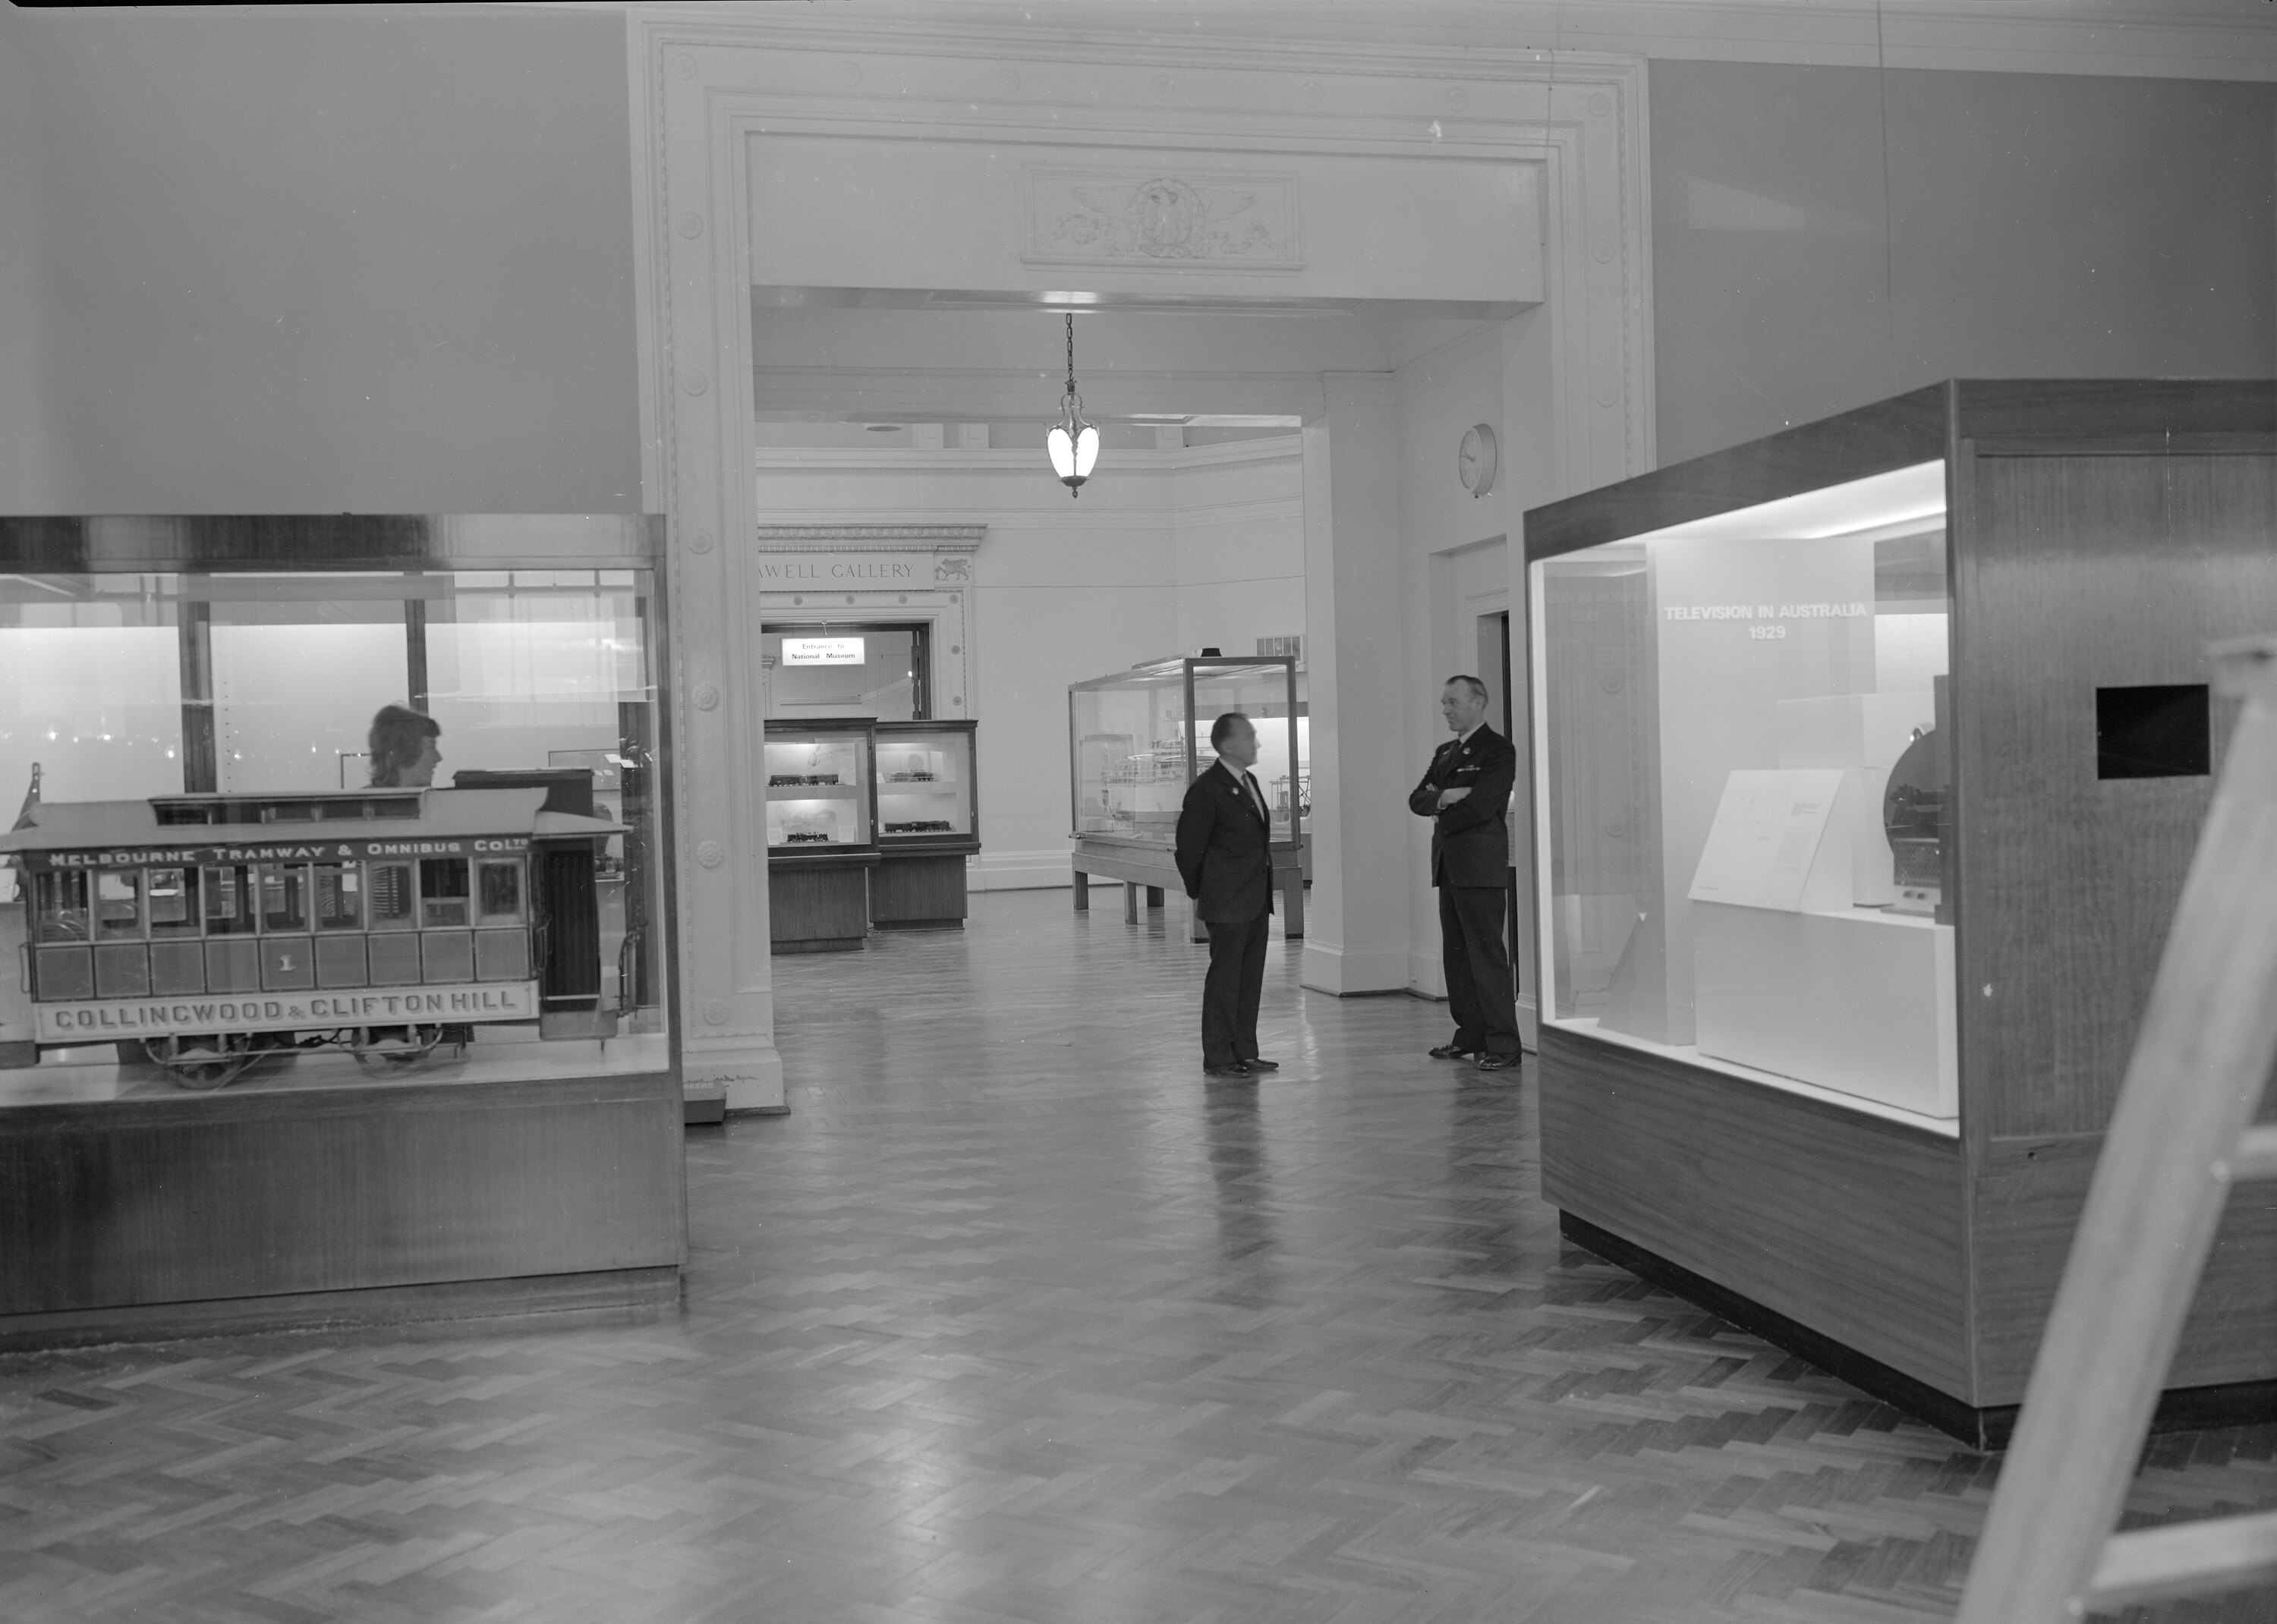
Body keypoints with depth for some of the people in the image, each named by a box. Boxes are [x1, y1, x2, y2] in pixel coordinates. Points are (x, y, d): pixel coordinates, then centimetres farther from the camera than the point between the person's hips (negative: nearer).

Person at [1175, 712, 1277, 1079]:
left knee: (1250, 978, 12)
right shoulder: (1207, 789, -14)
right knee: (1224, 979, -2)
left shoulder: (1249, 781, 13)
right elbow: (1189, 848, -10)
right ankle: (1218, 1058, 6)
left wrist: (1266, 892, 18)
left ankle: (1245, 1052, 20)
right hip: (1227, 904, -8)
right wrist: (1199, 894, -3)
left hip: (1256, 901, 8)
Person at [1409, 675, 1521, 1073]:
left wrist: (1442, 819, -1)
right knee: (1456, 956, 11)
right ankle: (1470, 1036, 19)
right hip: (1449, 867, 9)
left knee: (1487, 956, -9)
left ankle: (1503, 1047, -8)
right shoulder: (1445, 752, 20)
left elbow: (1481, 806, -17)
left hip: (1481, 867, -9)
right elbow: (1417, 800, 12)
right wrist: (1443, 797, -10)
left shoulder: (1497, 750, -6)